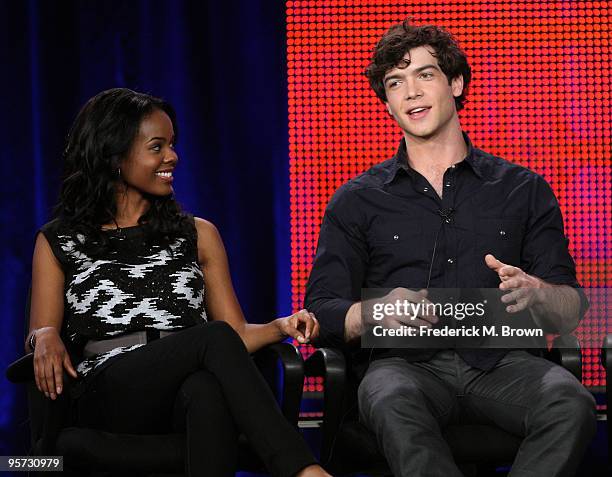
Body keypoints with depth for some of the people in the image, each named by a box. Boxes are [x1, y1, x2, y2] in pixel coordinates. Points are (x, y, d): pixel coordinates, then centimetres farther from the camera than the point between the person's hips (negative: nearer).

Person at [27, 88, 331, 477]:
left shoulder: (197, 235, 20)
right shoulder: (57, 244, 16)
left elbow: (237, 333, 15)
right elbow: (42, 330, 12)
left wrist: (281, 326, -7)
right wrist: (46, 337, -12)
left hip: (187, 398, 2)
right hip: (106, 397, -2)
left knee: (208, 389, -39)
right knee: (214, 337, -32)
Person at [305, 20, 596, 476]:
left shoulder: (524, 190, 15)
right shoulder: (357, 201, 14)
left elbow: (570, 313, 11)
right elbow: (322, 312, 6)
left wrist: (535, 293, -14)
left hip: (499, 362, 1)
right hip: (405, 363, -1)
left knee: (570, 401, -32)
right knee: (392, 402, -37)